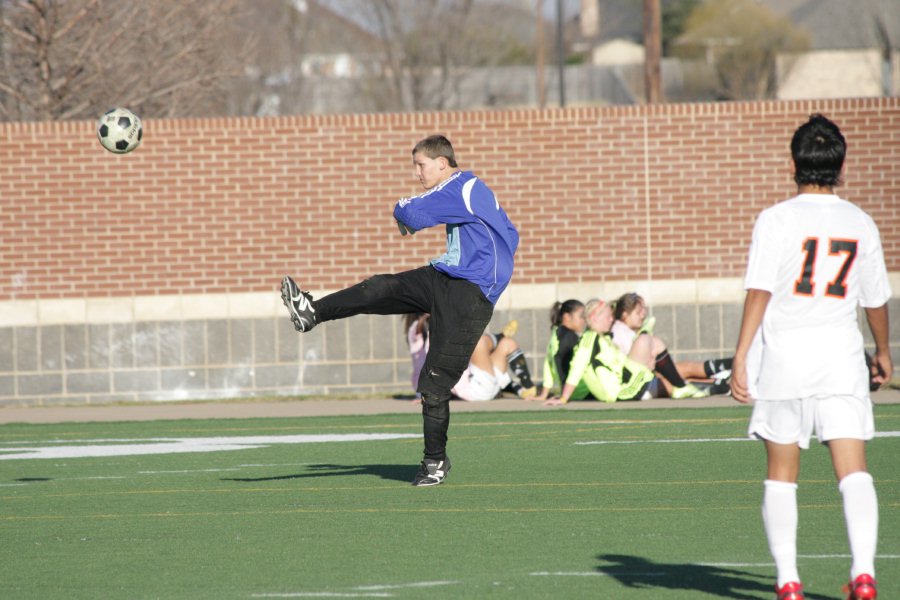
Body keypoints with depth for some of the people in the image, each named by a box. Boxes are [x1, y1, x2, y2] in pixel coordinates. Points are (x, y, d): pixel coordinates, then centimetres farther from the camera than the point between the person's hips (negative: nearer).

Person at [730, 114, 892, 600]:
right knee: (854, 471, -2)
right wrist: (883, 351, 32)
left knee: (781, 473, 8)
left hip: (784, 356, -2)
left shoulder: (776, 220, -5)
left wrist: (740, 357, -13)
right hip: (841, 357, 2)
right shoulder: (860, 224, 6)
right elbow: (876, 300, 15)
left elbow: (760, 291, -12)